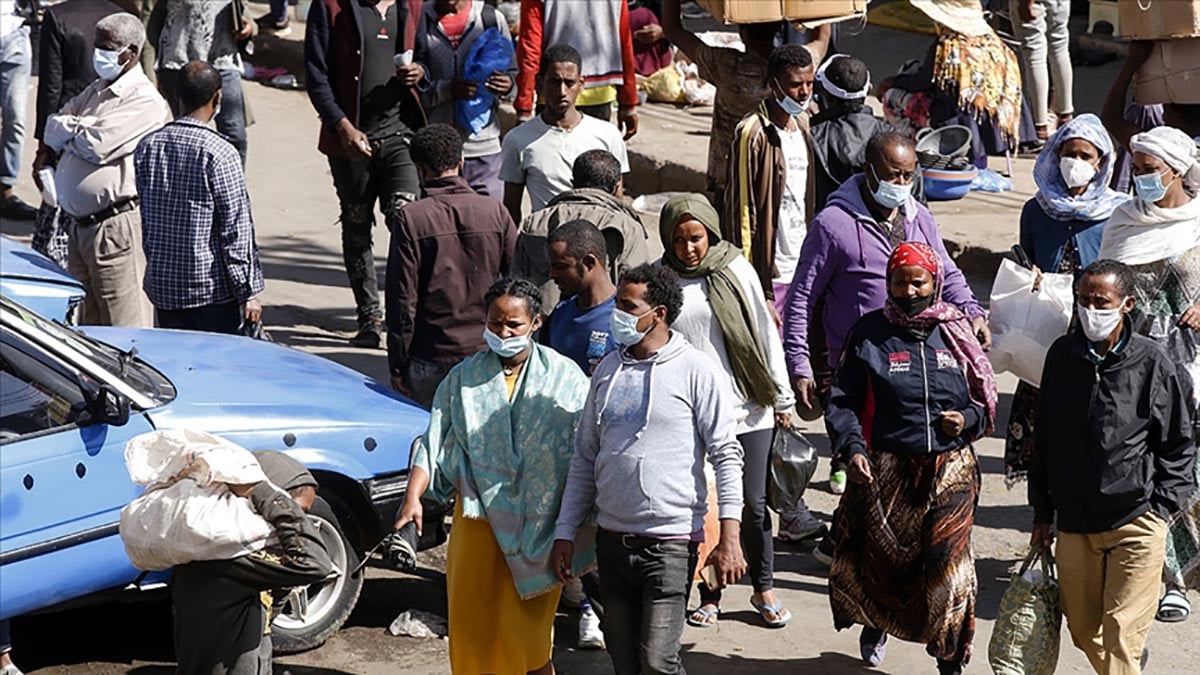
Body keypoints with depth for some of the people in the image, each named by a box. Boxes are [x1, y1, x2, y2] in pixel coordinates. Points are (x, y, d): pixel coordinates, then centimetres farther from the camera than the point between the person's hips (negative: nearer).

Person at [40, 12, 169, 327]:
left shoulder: (145, 101, -11)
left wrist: (67, 129, 0)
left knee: (124, 326, -7)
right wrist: (80, 128, -4)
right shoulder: (96, 91, 18)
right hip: (78, 226, 9)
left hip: (116, 227, -9)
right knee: (87, 330, 15)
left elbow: (96, 146, -19)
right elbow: (53, 126, 18)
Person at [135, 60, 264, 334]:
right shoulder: (219, 152, -15)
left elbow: (142, 221, 10)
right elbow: (236, 230, -13)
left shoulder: (147, 147, 3)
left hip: (163, 285, 5)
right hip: (213, 288, -5)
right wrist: (248, 292, -7)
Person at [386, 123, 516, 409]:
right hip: (487, 353, 2)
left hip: (431, 357, -2)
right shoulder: (495, 212, 0)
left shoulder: (410, 219, -8)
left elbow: (402, 299, -7)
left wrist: (398, 365, 0)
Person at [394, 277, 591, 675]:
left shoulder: (564, 377, -1)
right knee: (472, 628, 5)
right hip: (477, 519, 2)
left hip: (538, 527, -2)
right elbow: (434, 444, 4)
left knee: (526, 637, 0)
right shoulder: (464, 378, 6)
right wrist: (413, 497, -11)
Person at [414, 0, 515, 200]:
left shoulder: (492, 18, 9)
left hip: (483, 146, 1)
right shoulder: (419, 19, 3)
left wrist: (507, 83, -11)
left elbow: (513, 72, 13)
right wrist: (447, 89, -18)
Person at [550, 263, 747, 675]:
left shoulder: (695, 370, -5)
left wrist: (729, 538, -15)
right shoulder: (607, 370, 11)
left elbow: (726, 455, -7)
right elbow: (585, 459, 16)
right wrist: (565, 533, 12)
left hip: (670, 542, -6)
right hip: (612, 540, 6)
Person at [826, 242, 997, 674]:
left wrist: (967, 419, -5)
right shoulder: (870, 333, 1)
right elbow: (843, 402, 0)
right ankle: (875, 625, 42)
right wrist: (852, 448, -14)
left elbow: (986, 400, 15)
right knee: (882, 558, 11)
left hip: (951, 469, 0)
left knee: (949, 566, -5)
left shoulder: (957, 334, 6)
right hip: (888, 470, 0)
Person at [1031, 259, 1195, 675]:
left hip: (1135, 523, -4)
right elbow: (1044, 437, 13)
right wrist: (1042, 512, 14)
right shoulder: (1062, 355, 2)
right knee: (1083, 631, 11)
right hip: (1073, 522, 4)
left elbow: (1179, 446, 1)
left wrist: (1159, 509, -5)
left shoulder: (1153, 362, -8)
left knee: (1121, 637, -8)